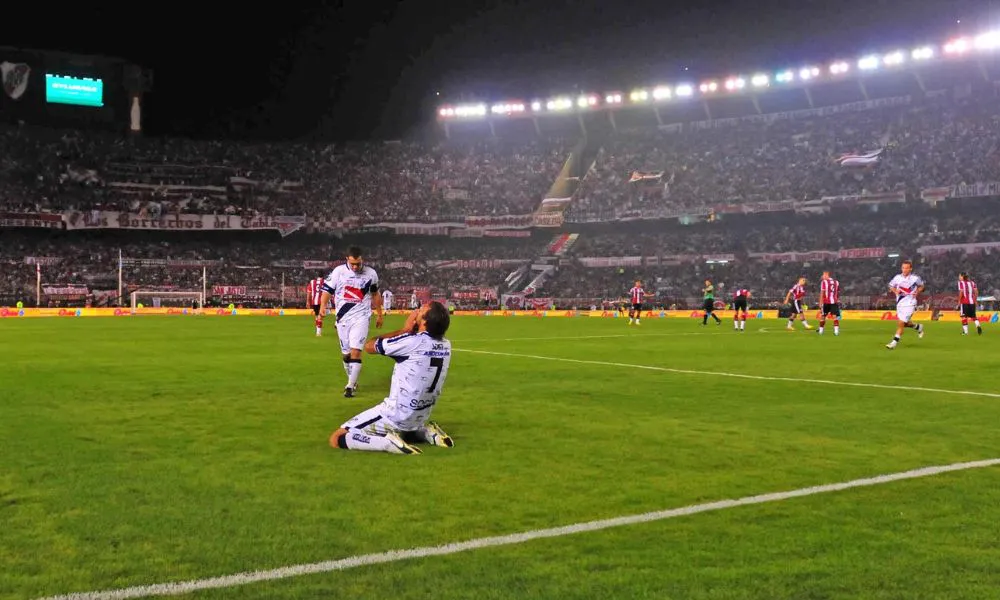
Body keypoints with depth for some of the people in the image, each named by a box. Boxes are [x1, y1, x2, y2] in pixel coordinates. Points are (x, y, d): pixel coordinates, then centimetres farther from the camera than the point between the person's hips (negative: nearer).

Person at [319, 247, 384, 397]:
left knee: (355, 351, -13)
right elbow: (327, 290, -5)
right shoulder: (338, 271, -5)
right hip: (343, 317, 2)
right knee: (346, 354, 9)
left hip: (361, 317, -2)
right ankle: (353, 381, 28)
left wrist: (379, 314, 18)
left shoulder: (371, 273, -1)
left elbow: (375, 294, 13)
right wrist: (323, 305, -24)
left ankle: (350, 386, -8)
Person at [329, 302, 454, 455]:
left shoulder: (413, 341, -22)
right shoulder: (446, 345, -2)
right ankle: (426, 432, 13)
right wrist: (410, 332, -1)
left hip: (397, 416, -7)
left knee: (336, 439, -2)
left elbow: (369, 346, -7)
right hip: (421, 418, 7)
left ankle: (389, 442, -15)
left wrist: (404, 330, -1)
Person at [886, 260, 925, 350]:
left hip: (909, 304, -5)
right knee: (904, 323, 16)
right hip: (899, 304, 5)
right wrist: (895, 291, -7)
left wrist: (917, 292, -8)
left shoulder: (915, 278, -7)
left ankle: (894, 342, -6)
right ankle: (918, 327, 44)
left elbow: (921, 286, 10)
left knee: (901, 323, -11)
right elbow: (891, 286, 14)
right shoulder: (897, 277, 0)